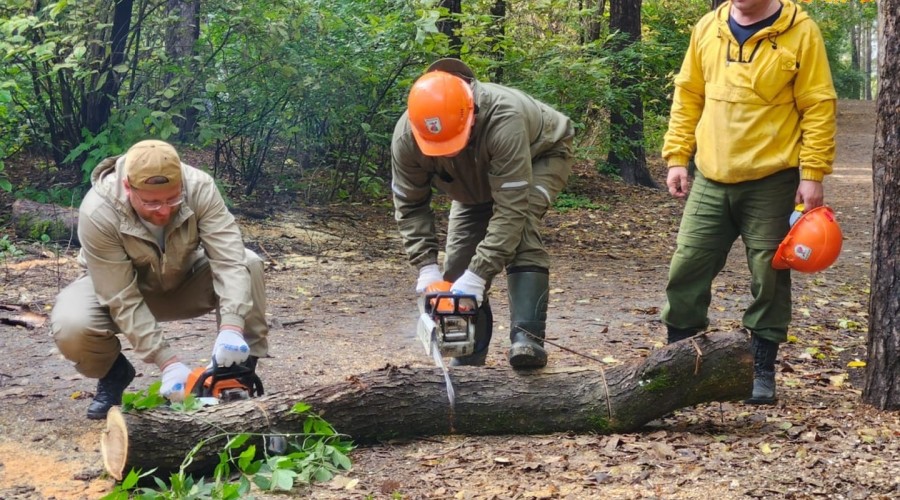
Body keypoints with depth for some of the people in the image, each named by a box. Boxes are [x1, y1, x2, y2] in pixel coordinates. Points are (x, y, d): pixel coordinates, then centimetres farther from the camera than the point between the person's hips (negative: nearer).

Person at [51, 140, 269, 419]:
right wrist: (167, 362, -38)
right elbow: (123, 300, -33)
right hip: (114, 284, -2)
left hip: (185, 281, 2)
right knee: (70, 328, -32)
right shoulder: (98, 213, -35)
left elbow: (230, 260, -35)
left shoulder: (199, 187, -30)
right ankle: (113, 373, 3)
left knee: (249, 265, -25)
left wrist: (231, 327, -50)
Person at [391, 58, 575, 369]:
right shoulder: (406, 136, -32)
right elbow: (410, 206, -18)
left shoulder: (504, 120, -46)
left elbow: (510, 209, -45)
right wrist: (425, 266, -27)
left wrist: (479, 274, -46)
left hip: (541, 155, -5)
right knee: (459, 263, -5)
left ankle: (527, 337, -34)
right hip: (477, 180, 5)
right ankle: (468, 356, 11)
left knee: (519, 226, -32)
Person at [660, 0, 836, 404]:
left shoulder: (800, 33, -6)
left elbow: (818, 107, -7)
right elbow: (688, 97, 12)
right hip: (711, 181, 4)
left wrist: (813, 174, -12)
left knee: (768, 277, 4)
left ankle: (762, 369, 16)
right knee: (687, 268, 4)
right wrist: (677, 157, 6)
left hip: (772, 182, -4)